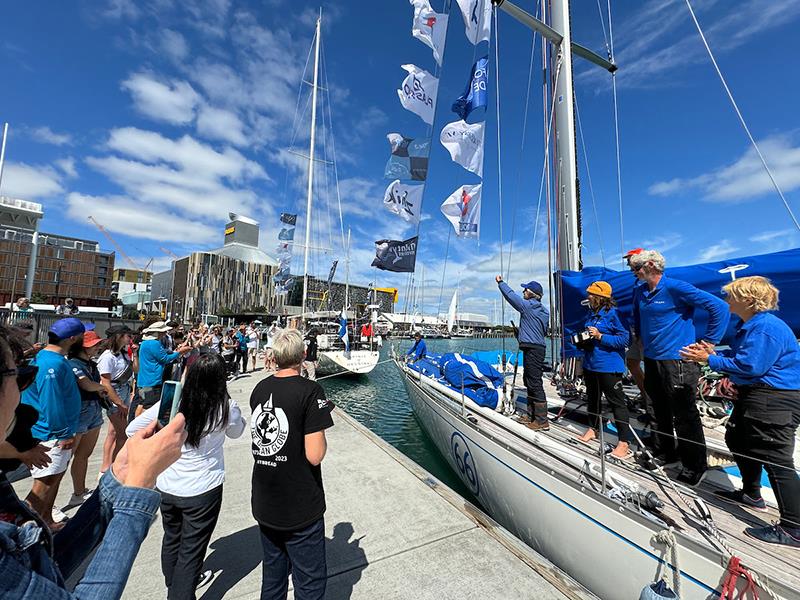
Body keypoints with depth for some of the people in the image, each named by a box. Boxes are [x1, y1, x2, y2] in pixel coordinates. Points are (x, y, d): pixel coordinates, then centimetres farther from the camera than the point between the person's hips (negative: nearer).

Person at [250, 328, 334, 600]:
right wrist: (319, 424, -6)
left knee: (272, 575, 26)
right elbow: (314, 456, -23)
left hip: (264, 505, 7)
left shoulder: (260, 388, -2)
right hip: (301, 509, -6)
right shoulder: (310, 391, -22)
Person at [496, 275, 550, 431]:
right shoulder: (544, 310, 14)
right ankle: (532, 416, 26)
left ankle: (542, 421, 1)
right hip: (538, 347, 10)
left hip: (532, 349, -10)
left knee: (535, 384, -5)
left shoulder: (528, 306, -12)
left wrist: (500, 282, 11)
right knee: (529, 382, 16)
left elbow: (510, 295, -4)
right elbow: (545, 331, 19)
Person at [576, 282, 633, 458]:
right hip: (590, 364, 9)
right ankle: (593, 428, 36)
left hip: (608, 366, -8)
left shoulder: (612, 313, -14)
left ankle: (624, 441, 10)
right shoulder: (591, 313, 10)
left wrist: (600, 336, -23)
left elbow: (624, 338, -18)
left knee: (617, 402, 0)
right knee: (593, 398, 20)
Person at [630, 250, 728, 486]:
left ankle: (695, 465, 20)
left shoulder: (676, 288, -14)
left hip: (677, 361, -7)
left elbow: (719, 307, -16)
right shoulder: (640, 291, 7)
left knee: (684, 416, 3)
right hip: (651, 360, 7)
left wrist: (707, 343, -13)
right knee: (660, 412, 18)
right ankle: (665, 452, 35)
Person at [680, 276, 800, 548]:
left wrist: (709, 359, -18)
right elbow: (741, 356, 15)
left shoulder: (767, 327, -21)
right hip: (755, 395, 11)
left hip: (774, 400, -11)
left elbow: (749, 366, -25)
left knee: (775, 459, -6)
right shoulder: (748, 324, 11)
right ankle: (751, 494, 41)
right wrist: (713, 352, 3)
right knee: (737, 439, 23)